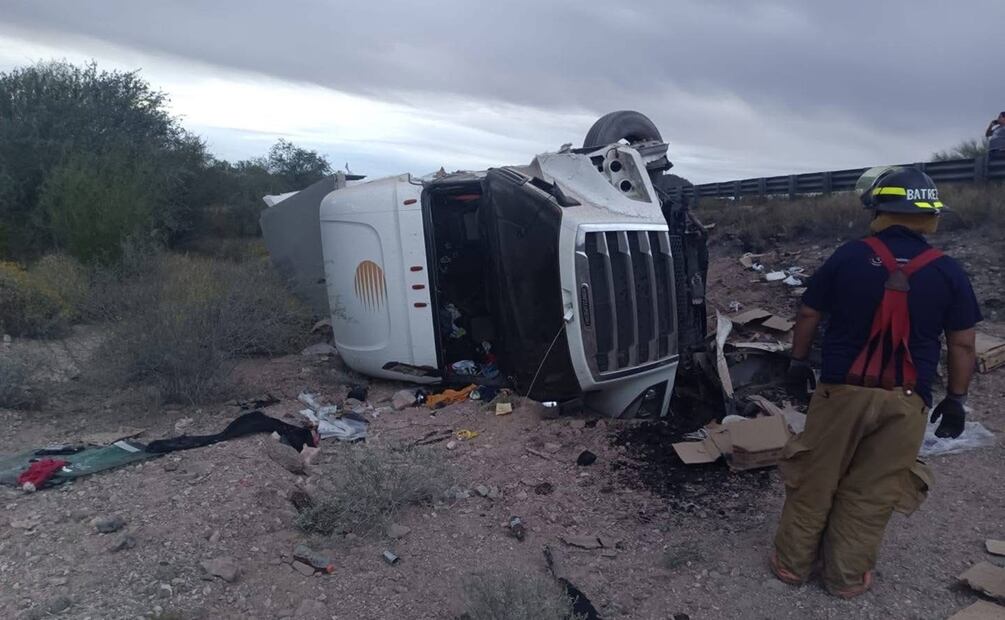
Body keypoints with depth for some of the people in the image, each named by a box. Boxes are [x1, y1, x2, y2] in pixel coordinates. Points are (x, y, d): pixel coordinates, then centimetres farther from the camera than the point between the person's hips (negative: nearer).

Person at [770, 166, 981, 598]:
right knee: (871, 491, 12)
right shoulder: (948, 273, -2)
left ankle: (793, 562, 24)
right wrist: (956, 398, 14)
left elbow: (808, 315, 1)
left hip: (841, 390, -1)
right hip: (905, 401, 1)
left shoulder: (849, 257, -6)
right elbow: (962, 344, 3)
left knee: (814, 480, 12)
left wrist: (798, 360, 16)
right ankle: (847, 576, 25)